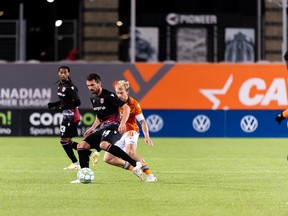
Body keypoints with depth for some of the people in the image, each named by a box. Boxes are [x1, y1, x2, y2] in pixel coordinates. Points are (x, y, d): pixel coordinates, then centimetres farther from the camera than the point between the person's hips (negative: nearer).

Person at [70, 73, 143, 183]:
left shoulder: (108, 96, -11)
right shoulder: (93, 99, 16)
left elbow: (126, 107, -17)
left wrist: (123, 123, -30)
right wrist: (92, 128, 21)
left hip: (113, 125, -9)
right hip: (102, 127, 9)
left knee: (104, 145, -37)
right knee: (81, 145, -2)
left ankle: (135, 164, -35)